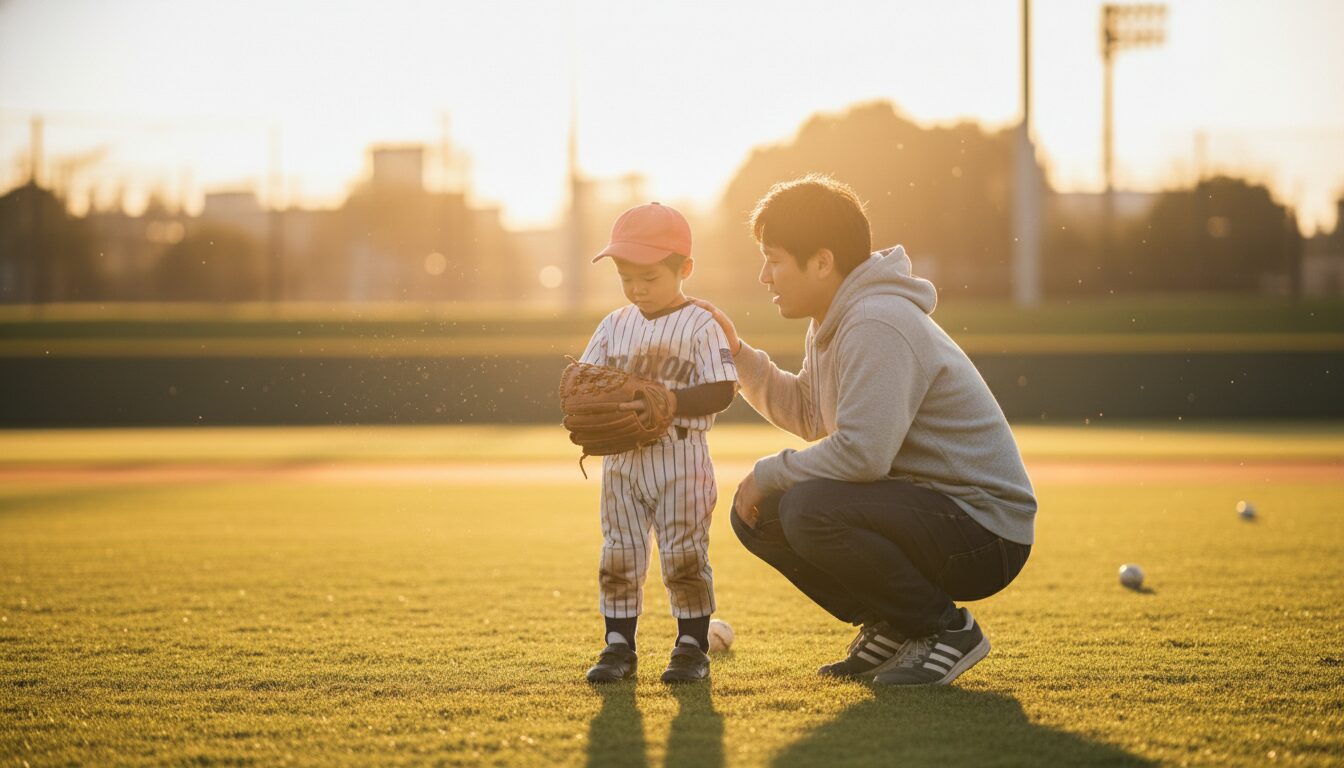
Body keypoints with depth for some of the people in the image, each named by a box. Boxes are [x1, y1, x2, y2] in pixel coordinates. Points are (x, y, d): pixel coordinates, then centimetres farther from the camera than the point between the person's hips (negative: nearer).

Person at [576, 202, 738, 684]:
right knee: (618, 555, 7)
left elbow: (723, 390, -14)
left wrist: (670, 401, -24)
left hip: (680, 458, -5)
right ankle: (619, 647, 14)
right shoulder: (614, 326, 9)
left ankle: (693, 646, 9)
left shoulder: (700, 326, -7)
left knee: (684, 555, 0)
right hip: (621, 459, 5)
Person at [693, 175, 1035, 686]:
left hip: (986, 535, -10)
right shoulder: (835, 322, 10)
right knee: (756, 512, 5)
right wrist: (738, 355, 12)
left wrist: (767, 474, -16)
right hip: (922, 509, 10)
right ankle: (890, 626, 11)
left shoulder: (877, 326, -22)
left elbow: (861, 452, -31)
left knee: (810, 510, -31)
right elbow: (810, 417, 24)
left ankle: (947, 629, -11)